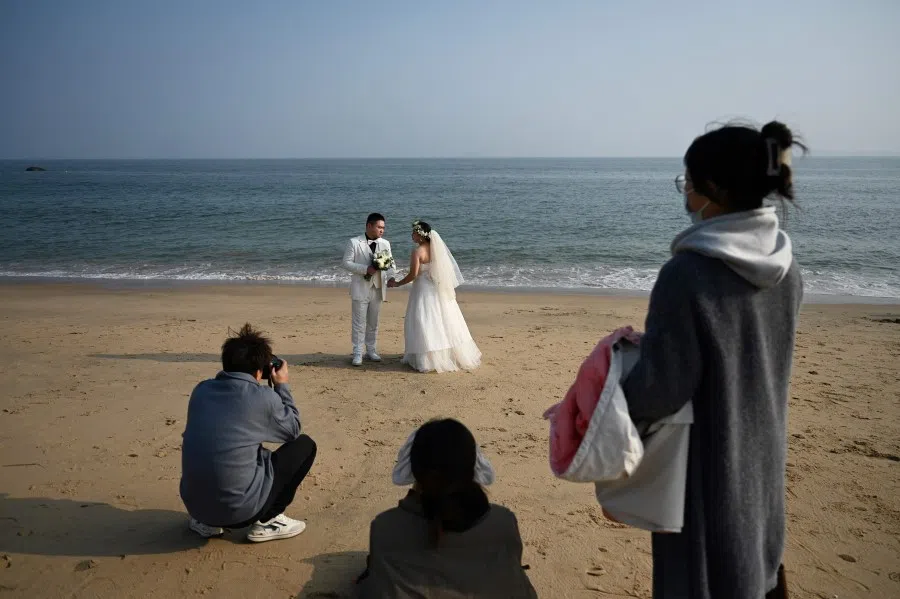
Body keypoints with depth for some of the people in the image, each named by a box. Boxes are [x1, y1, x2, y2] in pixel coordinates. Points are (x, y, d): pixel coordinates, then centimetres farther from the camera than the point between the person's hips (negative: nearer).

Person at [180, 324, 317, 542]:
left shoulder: (201, 390, 3)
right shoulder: (263, 397, -11)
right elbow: (293, 429, 8)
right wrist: (282, 386, 17)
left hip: (194, 503, 6)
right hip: (238, 508, -6)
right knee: (304, 445, 9)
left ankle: (206, 521, 21)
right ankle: (267, 521, 8)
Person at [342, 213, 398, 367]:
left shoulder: (385, 244, 6)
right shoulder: (354, 243, -5)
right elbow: (346, 262, -8)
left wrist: (390, 277, -14)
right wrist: (365, 269, -19)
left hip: (378, 288, 4)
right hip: (361, 289, -4)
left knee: (373, 322, 13)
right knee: (359, 322, 0)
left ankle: (371, 350, 25)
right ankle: (357, 353, 8)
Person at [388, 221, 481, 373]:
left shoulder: (418, 251, -16)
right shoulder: (436, 248, 6)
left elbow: (413, 275, -18)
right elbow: (444, 270, 10)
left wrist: (397, 284, -5)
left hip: (424, 290, -7)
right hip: (439, 291, 7)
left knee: (425, 324, 0)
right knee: (442, 322, 15)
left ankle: (428, 359, 1)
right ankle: (449, 355, 23)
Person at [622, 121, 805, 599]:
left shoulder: (688, 273, -28)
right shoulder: (784, 263, -4)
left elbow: (660, 390, -25)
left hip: (708, 454, -7)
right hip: (762, 447, 7)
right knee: (755, 556, 28)